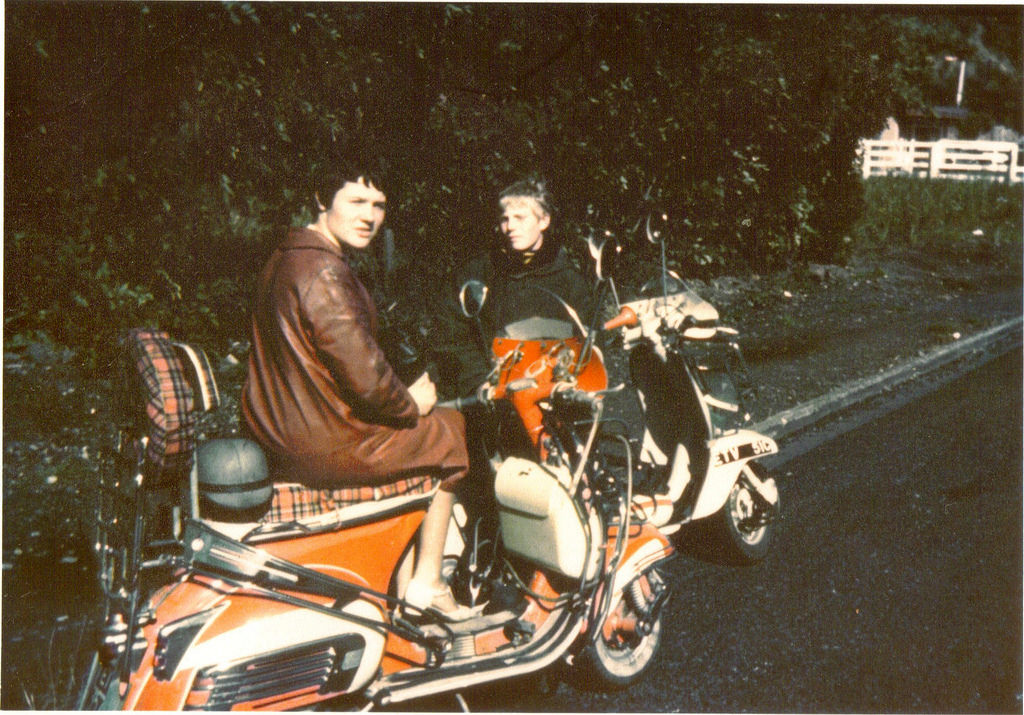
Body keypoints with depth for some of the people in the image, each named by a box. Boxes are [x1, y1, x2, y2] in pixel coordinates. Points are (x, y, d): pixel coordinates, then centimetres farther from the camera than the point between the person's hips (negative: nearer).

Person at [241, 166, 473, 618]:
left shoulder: (284, 257, 10)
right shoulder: (325, 274, -23)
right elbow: (365, 379, -27)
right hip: (326, 445, -10)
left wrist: (399, 395, 18)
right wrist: (410, 403, -6)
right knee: (449, 430, 10)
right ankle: (427, 584, 14)